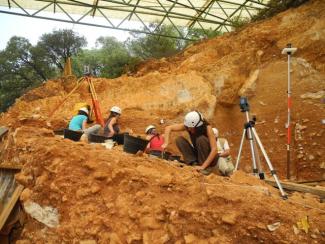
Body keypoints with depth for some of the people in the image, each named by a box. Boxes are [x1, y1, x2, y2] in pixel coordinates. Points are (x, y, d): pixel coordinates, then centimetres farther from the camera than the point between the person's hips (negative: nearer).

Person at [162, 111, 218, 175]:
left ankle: (208, 167, -17)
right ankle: (194, 163, -14)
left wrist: (203, 166, -35)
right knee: (179, 140, -13)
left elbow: (214, 149, -31)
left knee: (201, 139, -31)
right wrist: (166, 143, -23)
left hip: (209, 157, -4)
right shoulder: (188, 125, -15)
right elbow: (168, 128, -9)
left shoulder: (207, 128, -26)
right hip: (198, 155, 4)